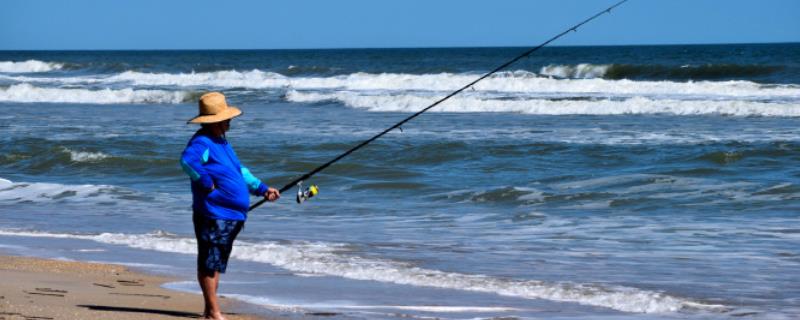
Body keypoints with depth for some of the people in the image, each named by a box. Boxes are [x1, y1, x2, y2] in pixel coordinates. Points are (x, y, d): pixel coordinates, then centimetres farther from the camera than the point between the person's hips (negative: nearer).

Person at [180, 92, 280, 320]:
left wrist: (262, 189, 22)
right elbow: (187, 160, -35)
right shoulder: (202, 142, -14)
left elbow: (239, 171, 29)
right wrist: (207, 183, -25)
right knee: (209, 263, -4)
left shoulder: (221, 142, 19)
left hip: (231, 216, 10)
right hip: (213, 215, -10)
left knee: (216, 264, 15)